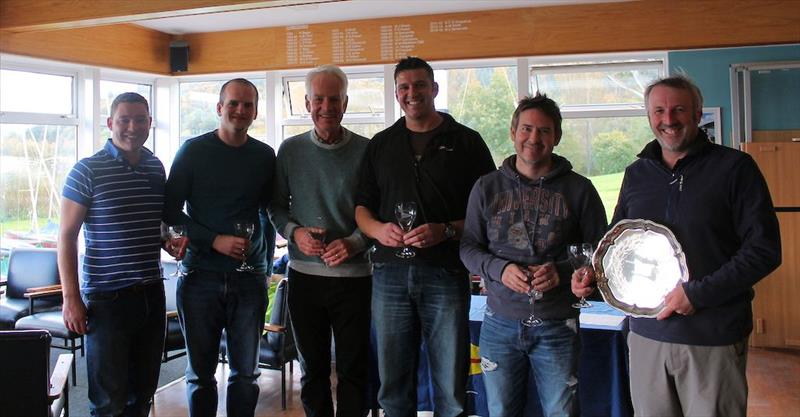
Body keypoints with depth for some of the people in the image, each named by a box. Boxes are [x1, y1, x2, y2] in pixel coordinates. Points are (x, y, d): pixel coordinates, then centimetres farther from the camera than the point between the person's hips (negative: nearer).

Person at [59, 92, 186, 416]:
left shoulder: (157, 168, 8)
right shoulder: (88, 170, -8)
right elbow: (67, 236, -7)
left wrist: (171, 243, 0)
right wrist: (71, 298, -11)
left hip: (151, 294, 5)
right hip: (107, 298, -5)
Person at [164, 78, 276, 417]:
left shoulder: (265, 157, 6)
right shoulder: (194, 151, 0)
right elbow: (171, 211, -1)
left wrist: (265, 259, 9)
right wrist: (215, 240, -14)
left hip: (250, 278, 2)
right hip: (201, 277, -1)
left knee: (246, 372, 9)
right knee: (200, 373, 9)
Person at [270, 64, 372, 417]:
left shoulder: (366, 150, -3)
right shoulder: (290, 150, 5)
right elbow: (277, 206, 10)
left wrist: (355, 243, -17)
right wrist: (294, 232, -9)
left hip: (353, 275, -2)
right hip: (304, 273, 2)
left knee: (353, 370, 6)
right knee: (312, 368, 15)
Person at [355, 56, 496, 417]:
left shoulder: (466, 142, 4)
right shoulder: (380, 145, 14)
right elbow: (362, 207, 15)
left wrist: (445, 231, -16)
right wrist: (378, 229, -7)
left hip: (446, 274, -3)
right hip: (390, 274, 3)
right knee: (393, 386, 11)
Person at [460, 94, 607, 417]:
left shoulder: (578, 189, 0)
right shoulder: (487, 187, 4)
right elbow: (468, 247, 6)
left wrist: (562, 271, -16)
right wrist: (499, 269, -13)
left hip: (557, 326, -1)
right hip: (500, 323, 2)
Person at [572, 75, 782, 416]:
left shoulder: (734, 167, -4)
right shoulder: (636, 174, 11)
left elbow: (764, 249, -9)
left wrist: (698, 293, -17)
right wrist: (593, 274, 1)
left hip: (714, 339, -4)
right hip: (647, 333, 4)